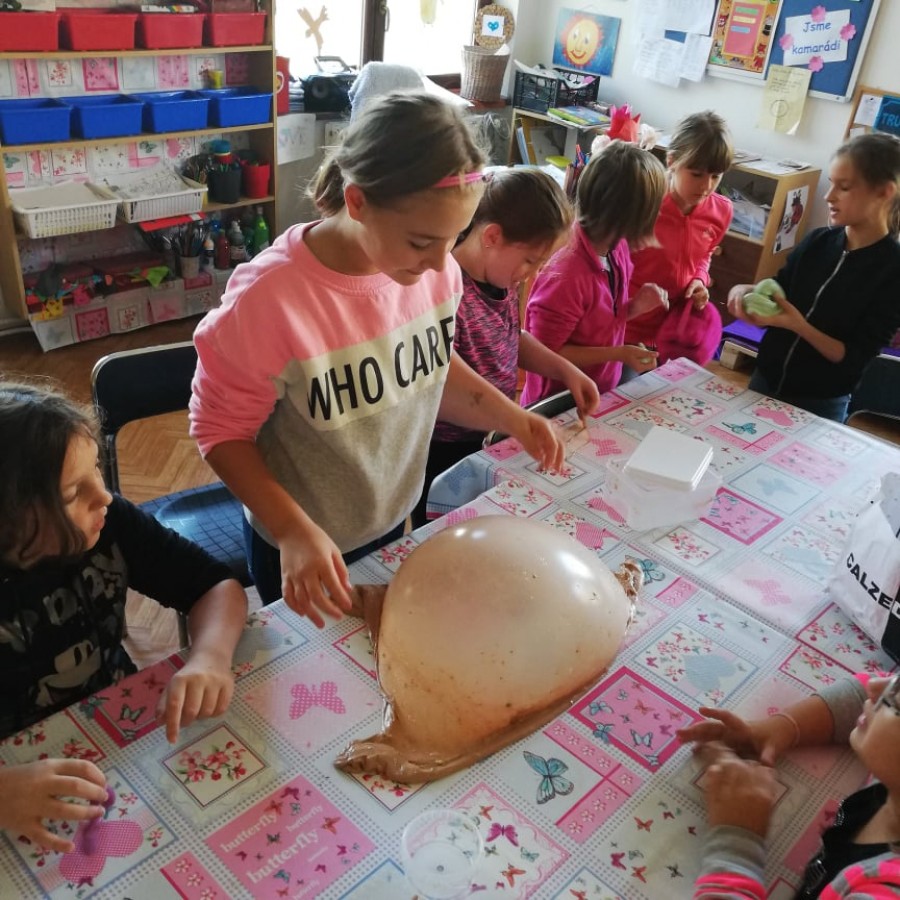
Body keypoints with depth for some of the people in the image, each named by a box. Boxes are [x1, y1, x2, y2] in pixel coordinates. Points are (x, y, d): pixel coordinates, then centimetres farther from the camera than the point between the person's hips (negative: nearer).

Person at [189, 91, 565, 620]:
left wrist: (509, 416, -12)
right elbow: (222, 431, -19)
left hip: (396, 521, 5)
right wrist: (294, 530, -29)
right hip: (303, 551, -4)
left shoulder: (434, 268, -16)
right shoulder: (269, 298, -31)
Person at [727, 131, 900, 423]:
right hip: (765, 380, 5)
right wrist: (745, 291, -13)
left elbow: (856, 358, -18)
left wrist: (799, 326, -31)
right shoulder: (818, 241, -2)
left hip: (820, 406, -5)